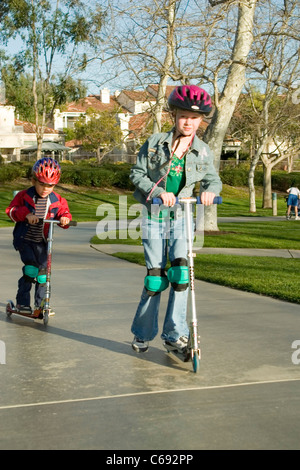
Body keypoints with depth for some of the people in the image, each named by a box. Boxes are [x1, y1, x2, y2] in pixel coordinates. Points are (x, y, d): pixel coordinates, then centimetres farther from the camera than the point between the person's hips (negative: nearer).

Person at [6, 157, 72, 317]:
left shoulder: (57, 200, 0)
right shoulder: (24, 196, -6)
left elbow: (64, 212, 7)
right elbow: (11, 210, -8)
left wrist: (65, 218, -18)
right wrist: (26, 214, -25)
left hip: (41, 242, 3)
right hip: (24, 239, -3)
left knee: (42, 272, 2)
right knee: (31, 269, -19)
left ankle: (39, 305, 18)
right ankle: (22, 302, -4)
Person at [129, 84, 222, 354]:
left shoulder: (203, 151, 3)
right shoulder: (155, 143, -3)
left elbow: (213, 178, 5)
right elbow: (137, 173, -2)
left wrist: (210, 190, -19)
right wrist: (158, 191, -18)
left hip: (181, 218, 2)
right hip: (154, 216, -1)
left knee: (181, 270, -15)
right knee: (156, 275, -3)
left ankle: (175, 334, -3)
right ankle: (143, 333, 16)